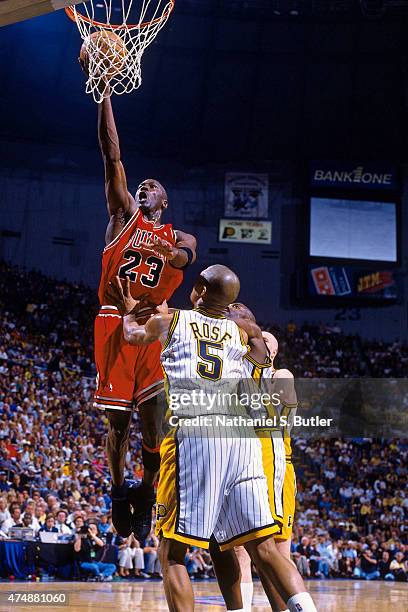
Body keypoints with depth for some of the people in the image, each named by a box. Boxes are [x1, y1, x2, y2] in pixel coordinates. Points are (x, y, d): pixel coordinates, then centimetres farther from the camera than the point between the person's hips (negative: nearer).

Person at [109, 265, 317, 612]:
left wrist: (130, 309, 55)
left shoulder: (171, 320, 15)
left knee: (173, 552, 1)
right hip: (242, 435, 3)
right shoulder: (240, 331, 21)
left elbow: (133, 335, 36)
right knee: (262, 547, 3)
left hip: (192, 432, -3)